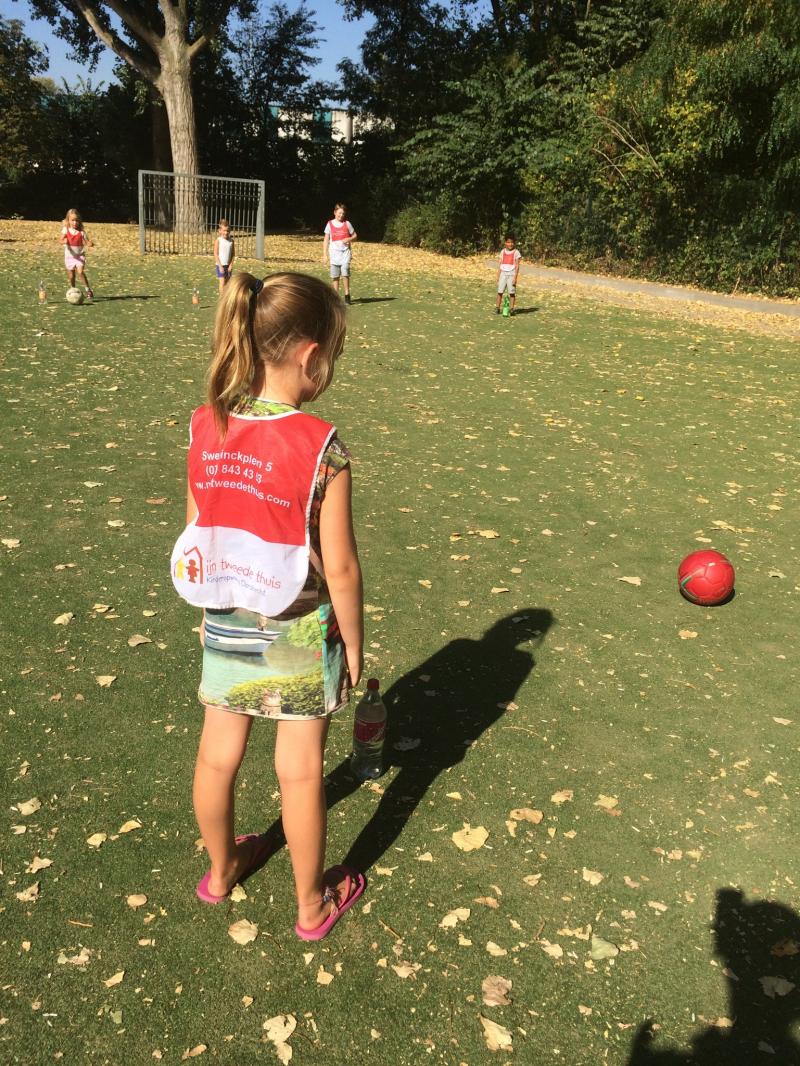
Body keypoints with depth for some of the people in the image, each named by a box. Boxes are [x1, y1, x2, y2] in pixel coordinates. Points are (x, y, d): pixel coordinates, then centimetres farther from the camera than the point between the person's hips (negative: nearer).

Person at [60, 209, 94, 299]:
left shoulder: (81, 232, -7)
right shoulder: (66, 230, -6)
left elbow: (87, 242, -8)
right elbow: (61, 240, -18)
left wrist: (90, 244, -33)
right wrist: (64, 241, -42)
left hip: (80, 256, -2)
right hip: (69, 255, 2)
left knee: (80, 272, -23)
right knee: (71, 276, 7)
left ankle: (88, 290, -15)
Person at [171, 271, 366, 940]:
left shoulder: (206, 429, -8)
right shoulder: (320, 446, -23)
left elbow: (197, 538, 2)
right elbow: (339, 567, -18)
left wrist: (214, 610, 16)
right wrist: (354, 644, -3)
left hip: (224, 628, 5)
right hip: (298, 635, -4)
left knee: (218, 757, 22)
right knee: (300, 772, 13)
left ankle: (222, 868, 48)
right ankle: (313, 904, 35)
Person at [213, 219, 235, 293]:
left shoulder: (231, 241, 3)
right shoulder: (218, 240, -8)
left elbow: (233, 254, 6)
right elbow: (216, 254, -10)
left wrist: (231, 265, -4)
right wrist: (220, 266, -15)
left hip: (228, 265, 4)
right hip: (220, 265, -4)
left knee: (227, 283, 8)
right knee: (222, 282, -10)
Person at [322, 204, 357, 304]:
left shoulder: (347, 224, 6)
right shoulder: (330, 224, 4)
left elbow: (355, 236, 13)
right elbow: (326, 240, 6)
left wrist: (349, 239, -10)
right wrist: (325, 254, 0)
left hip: (345, 251, -1)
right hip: (334, 252, 1)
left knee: (345, 273, -15)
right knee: (335, 276, 3)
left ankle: (347, 295, -8)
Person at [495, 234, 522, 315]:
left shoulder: (516, 252, -2)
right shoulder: (503, 252, 10)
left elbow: (517, 266, -5)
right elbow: (501, 265, 14)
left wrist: (515, 277, -13)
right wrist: (498, 276, 9)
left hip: (511, 274, -3)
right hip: (503, 274, 3)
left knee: (512, 292, -3)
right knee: (500, 291, -1)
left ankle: (512, 309, 2)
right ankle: (497, 308, 3)